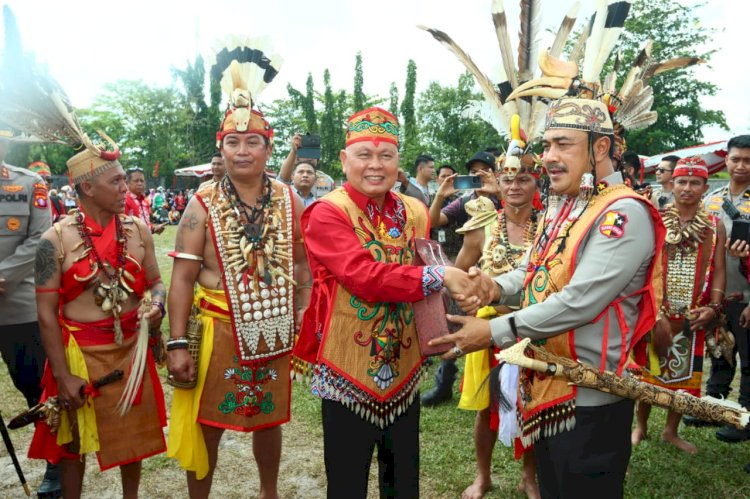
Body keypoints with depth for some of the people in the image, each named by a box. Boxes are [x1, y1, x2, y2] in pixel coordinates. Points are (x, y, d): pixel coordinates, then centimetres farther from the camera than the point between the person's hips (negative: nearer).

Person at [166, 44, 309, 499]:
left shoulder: (289, 201, 0)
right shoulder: (203, 205, -7)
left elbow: (302, 266, 6)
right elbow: (183, 277, -8)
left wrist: (302, 327, 4)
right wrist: (177, 344, -12)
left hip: (273, 331, 2)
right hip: (217, 329, -2)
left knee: (269, 418, 19)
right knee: (206, 423, 11)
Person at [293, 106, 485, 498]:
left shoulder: (414, 212, 5)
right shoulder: (327, 213, -12)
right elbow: (365, 277, -27)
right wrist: (438, 276, -28)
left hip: (404, 369, 5)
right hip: (348, 372, -5)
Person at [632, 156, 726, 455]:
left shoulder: (714, 227, 4)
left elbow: (718, 270, 1)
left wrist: (714, 307, -12)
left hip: (693, 316, 3)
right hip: (655, 311, -2)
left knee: (684, 373, 13)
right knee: (648, 370, 8)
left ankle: (671, 431, 31)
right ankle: (641, 425, 27)